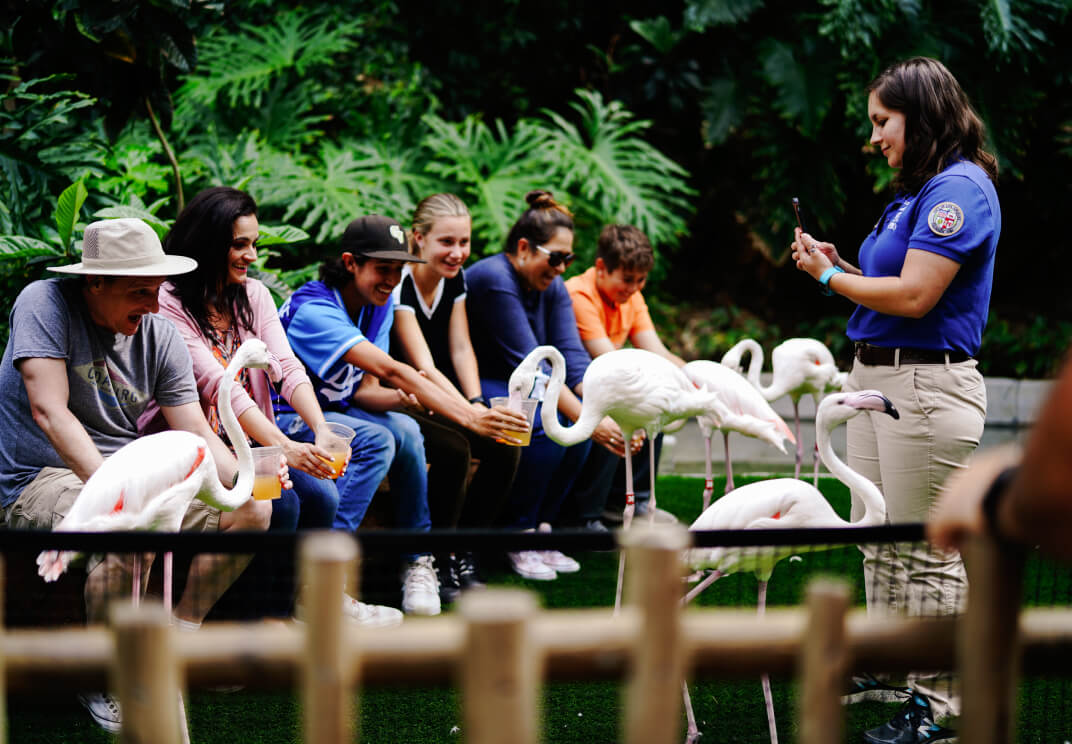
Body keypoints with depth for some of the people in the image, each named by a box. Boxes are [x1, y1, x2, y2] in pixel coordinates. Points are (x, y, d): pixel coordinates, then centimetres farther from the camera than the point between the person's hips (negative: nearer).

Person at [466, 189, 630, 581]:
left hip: (512, 386, 8)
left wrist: (609, 412, -26)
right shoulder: (494, 279, -22)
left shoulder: (552, 288, 3)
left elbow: (573, 358, -9)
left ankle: (542, 527, -5)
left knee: (581, 419, -16)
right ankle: (516, 537, -16)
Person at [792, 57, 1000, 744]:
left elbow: (913, 296, -20)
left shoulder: (960, 187, -14)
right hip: (876, 378, 10)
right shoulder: (919, 190, 17)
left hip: (927, 385, -10)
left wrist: (831, 277, -7)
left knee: (929, 555, -3)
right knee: (879, 544, 15)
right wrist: (840, 265, 7)